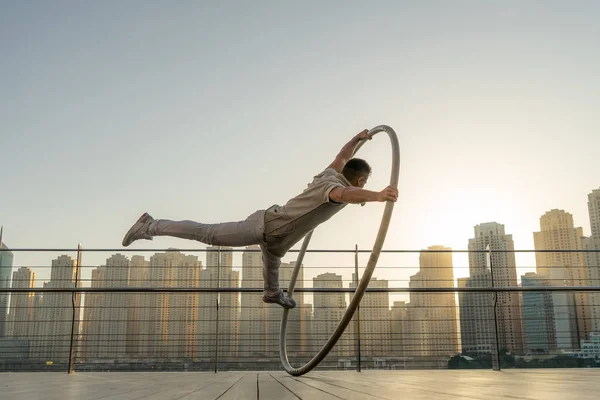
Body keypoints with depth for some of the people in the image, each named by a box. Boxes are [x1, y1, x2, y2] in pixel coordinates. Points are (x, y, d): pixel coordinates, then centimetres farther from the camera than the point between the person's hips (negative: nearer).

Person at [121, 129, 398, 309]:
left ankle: (273, 293, 63)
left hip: (274, 234, 10)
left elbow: (341, 158, 29)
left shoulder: (330, 175, 7)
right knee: (208, 234, -2)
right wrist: (376, 196, -60)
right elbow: (343, 195, -47)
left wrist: (357, 139, 41)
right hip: (267, 227, -10)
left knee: (272, 264, 35)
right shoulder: (334, 185, -21)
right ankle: (151, 226, 8)